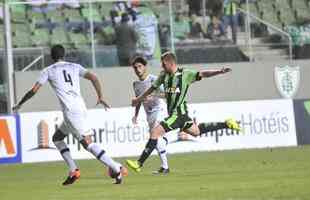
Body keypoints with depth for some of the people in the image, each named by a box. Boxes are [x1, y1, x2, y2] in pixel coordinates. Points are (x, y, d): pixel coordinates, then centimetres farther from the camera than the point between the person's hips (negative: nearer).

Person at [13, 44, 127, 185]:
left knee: (88, 143, -10)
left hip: (71, 111, -6)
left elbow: (34, 90, 4)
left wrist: (19, 104, 17)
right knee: (57, 138, 20)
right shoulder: (74, 67, 18)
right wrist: (100, 97, 8)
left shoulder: (48, 71, 7)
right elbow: (93, 77, 5)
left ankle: (117, 169, -22)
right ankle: (73, 171, 11)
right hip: (81, 108, 6)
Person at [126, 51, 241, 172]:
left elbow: (202, 74, -15)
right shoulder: (164, 75, 8)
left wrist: (219, 72, -30)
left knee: (155, 132, -16)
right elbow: (153, 88, 22)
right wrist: (139, 99, 33)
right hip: (172, 113, 8)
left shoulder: (185, 74, -11)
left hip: (179, 113, -8)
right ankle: (227, 124, 33)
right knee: (197, 131, 22)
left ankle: (139, 163, -15)